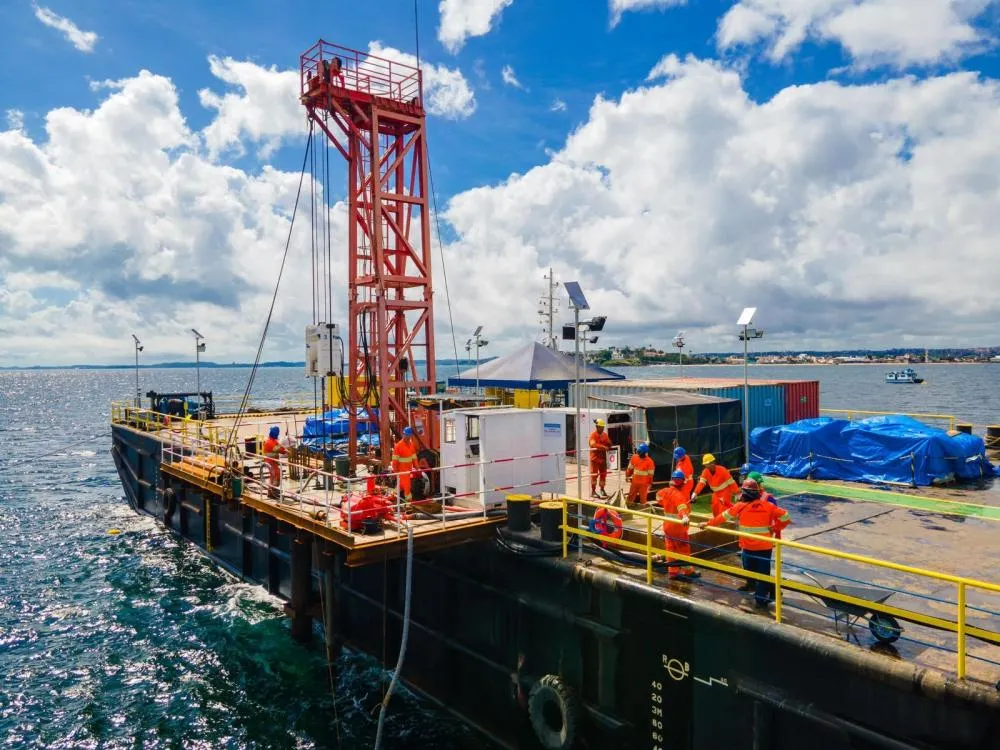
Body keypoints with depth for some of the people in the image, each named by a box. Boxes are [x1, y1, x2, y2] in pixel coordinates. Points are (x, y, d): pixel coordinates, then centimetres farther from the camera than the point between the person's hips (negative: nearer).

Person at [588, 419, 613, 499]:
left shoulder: (605, 434, 10)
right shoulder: (593, 435, -9)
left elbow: (609, 445, 10)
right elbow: (593, 444, -24)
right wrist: (603, 447, -29)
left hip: (603, 457, 6)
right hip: (595, 458, -6)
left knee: (603, 474, 12)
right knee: (594, 474, -2)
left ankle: (602, 489, 26)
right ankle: (593, 491, 4)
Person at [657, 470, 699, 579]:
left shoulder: (666, 491, 3)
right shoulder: (678, 494, -23)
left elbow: (659, 495, 27)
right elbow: (681, 505, -44)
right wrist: (684, 516, -61)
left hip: (667, 524, 8)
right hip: (677, 526, -8)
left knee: (671, 548, 12)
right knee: (683, 548, 4)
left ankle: (673, 571, 19)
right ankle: (687, 570, 14)